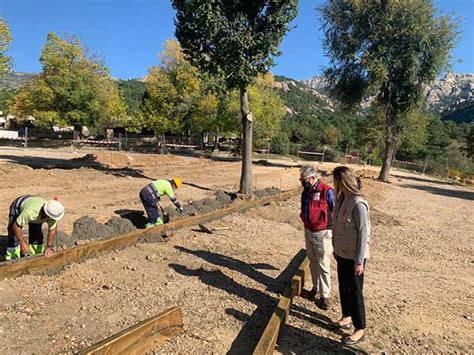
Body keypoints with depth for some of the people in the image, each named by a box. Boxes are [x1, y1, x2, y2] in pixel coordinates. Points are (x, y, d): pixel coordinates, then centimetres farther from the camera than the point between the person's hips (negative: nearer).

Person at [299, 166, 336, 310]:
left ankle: (325, 295, 10)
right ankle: (316, 287, 34)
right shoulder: (306, 192, 4)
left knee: (323, 265, 0)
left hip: (322, 234, -7)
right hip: (308, 232, 7)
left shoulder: (327, 192, -18)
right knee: (313, 262, 18)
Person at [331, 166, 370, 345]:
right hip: (342, 253, 8)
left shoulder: (358, 203, -24)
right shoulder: (342, 199, 2)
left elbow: (363, 233, -22)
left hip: (354, 256, -8)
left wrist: (359, 261, -19)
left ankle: (359, 329, 23)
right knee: (343, 287, 21)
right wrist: (336, 247, 16)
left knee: (354, 291, 6)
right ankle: (346, 318, 40)